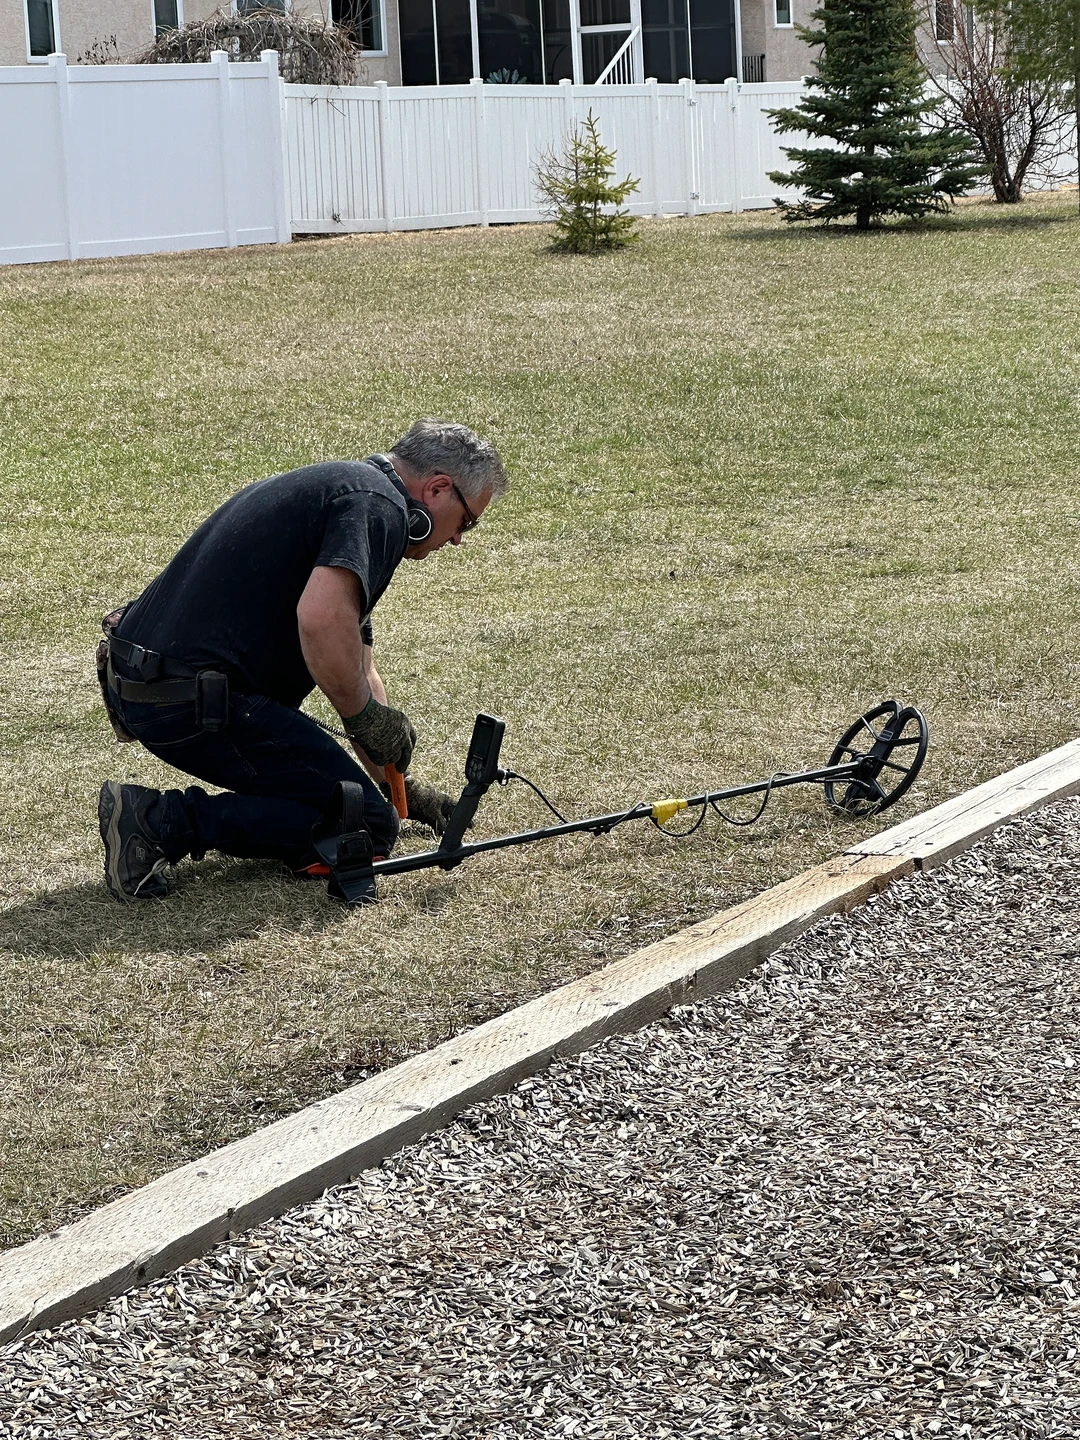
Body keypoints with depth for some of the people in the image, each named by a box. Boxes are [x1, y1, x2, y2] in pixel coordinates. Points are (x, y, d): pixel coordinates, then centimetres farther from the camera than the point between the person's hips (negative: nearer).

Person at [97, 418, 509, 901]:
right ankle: (162, 821, -11)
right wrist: (368, 717, -10)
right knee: (366, 827, -4)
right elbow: (322, 620, -27)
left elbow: (355, 665, 34)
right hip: (193, 703, -10)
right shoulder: (377, 503, -7)